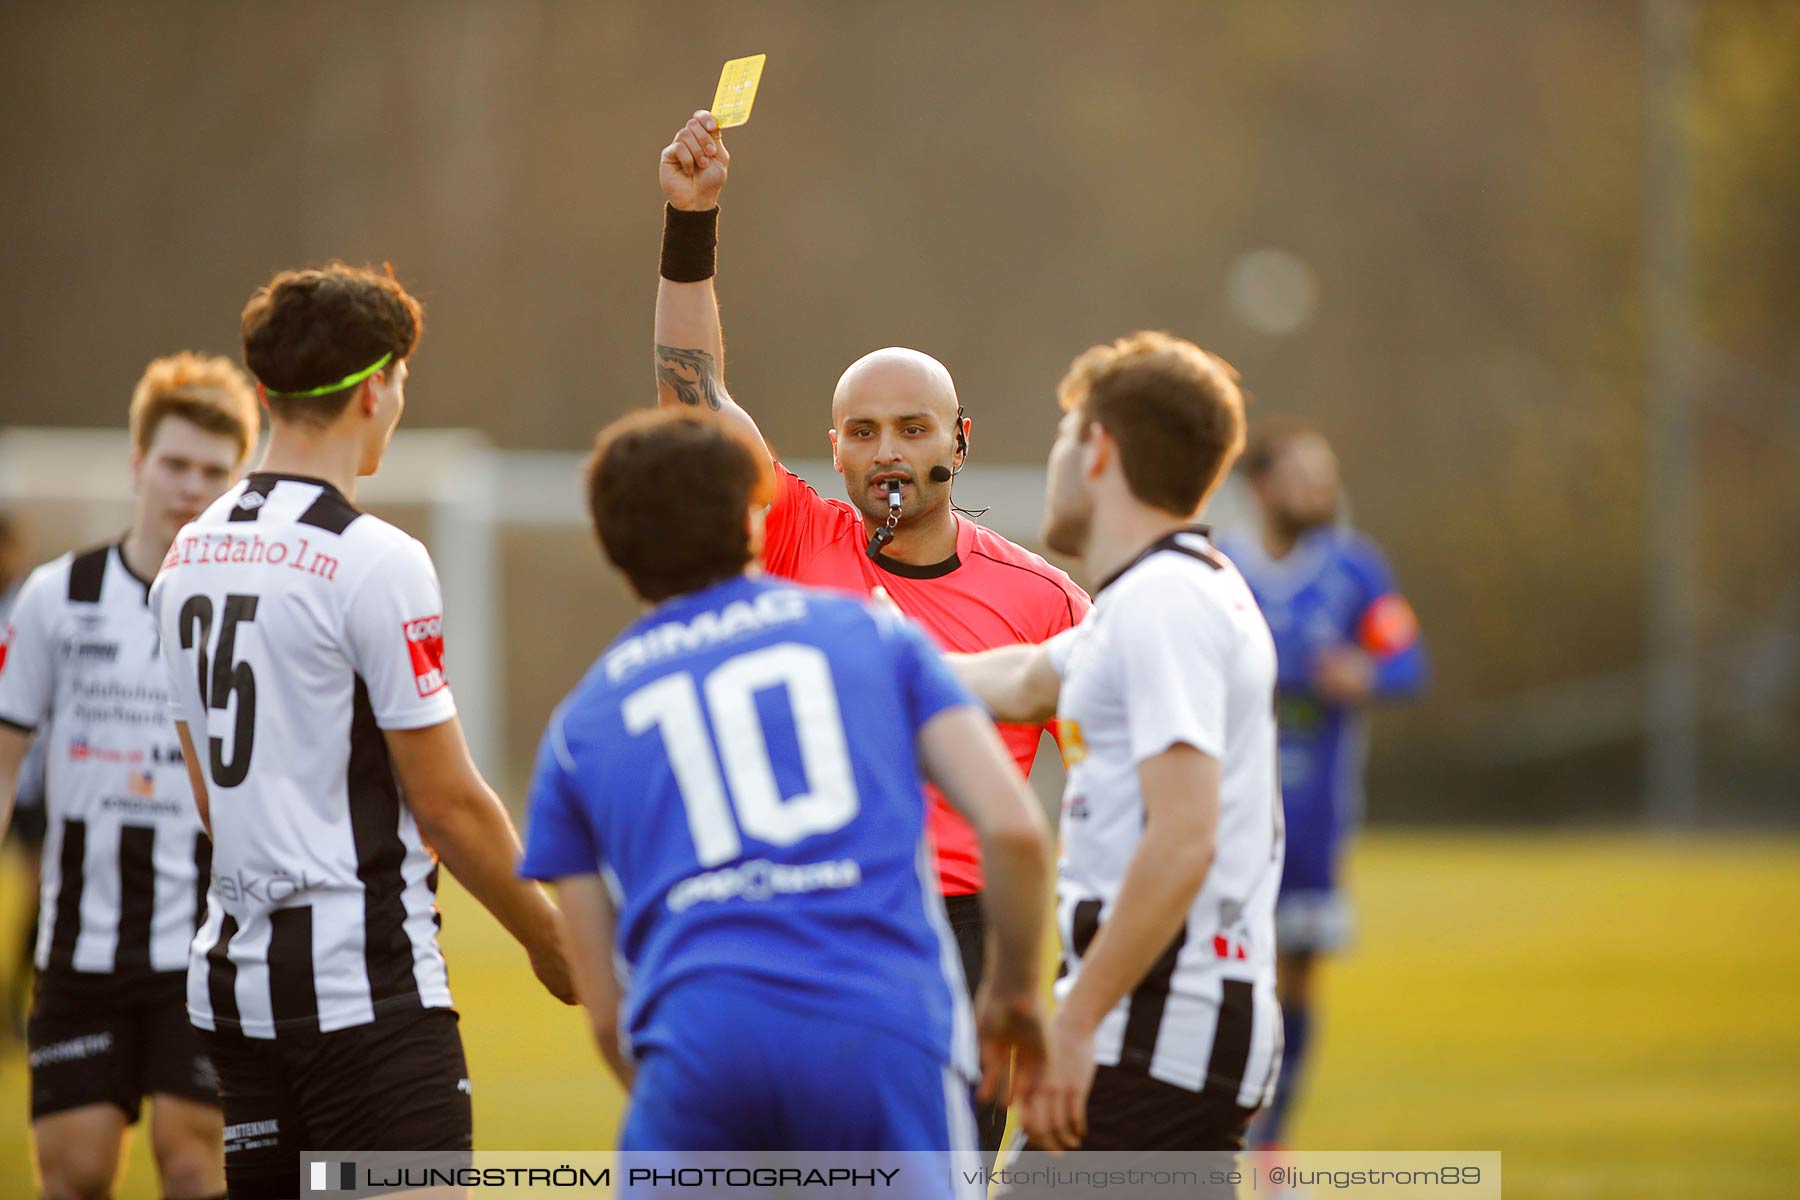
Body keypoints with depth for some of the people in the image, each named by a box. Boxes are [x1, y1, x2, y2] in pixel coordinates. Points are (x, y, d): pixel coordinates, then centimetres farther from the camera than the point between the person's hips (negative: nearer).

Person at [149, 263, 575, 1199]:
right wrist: (550, 937, 2)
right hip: (367, 988, -8)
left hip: (236, 976, 8)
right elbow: (449, 803, -11)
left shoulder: (191, 553, 11)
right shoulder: (375, 562, -13)